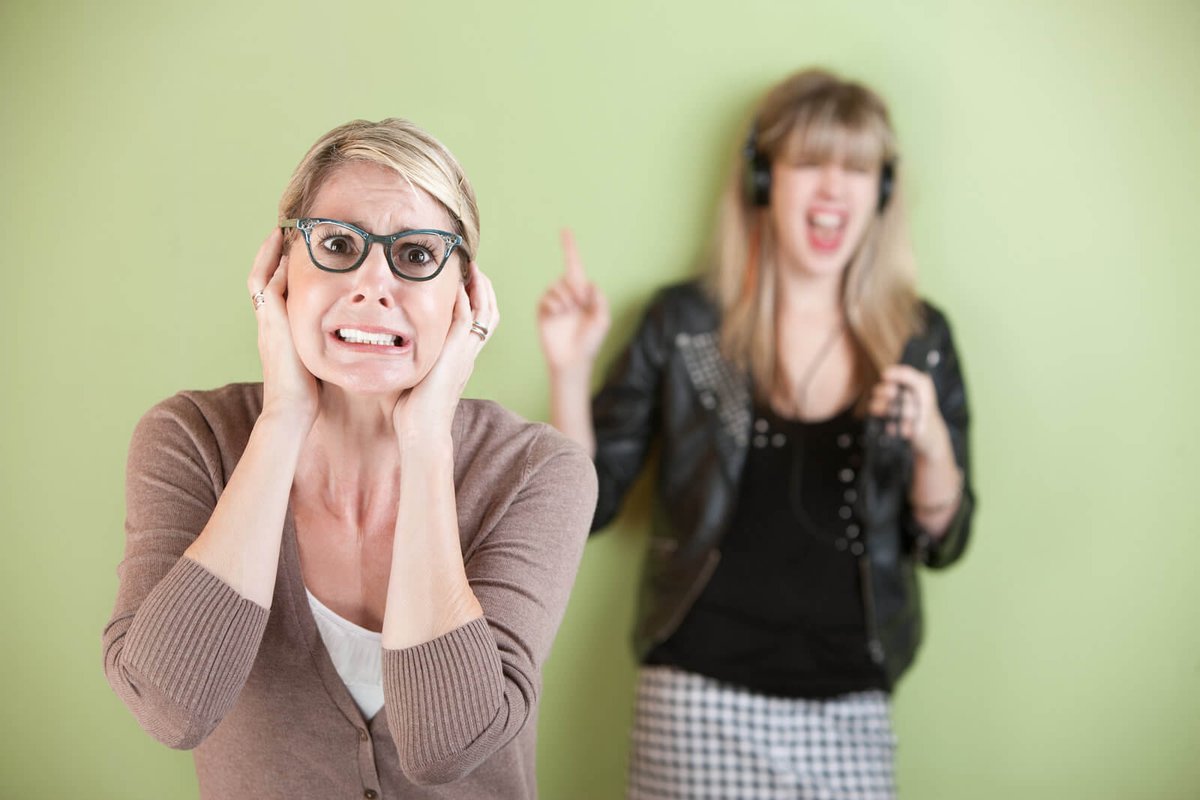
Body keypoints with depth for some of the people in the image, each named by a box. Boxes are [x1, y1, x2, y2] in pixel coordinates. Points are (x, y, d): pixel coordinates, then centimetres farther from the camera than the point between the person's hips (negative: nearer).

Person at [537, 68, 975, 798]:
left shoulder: (919, 338, 3)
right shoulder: (685, 322, -1)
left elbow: (942, 542, 7)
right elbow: (589, 504, 1)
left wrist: (932, 444, -13)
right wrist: (570, 369, -12)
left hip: (849, 711, 2)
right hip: (702, 698, -1)